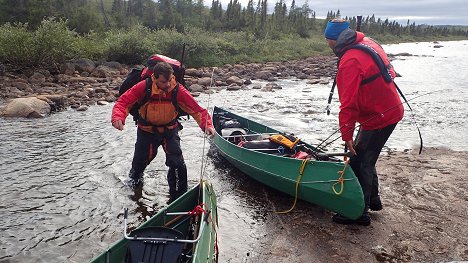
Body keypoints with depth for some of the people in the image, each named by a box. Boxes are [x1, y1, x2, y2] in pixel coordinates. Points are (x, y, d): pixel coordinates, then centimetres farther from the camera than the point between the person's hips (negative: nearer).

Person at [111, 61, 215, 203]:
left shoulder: (178, 90, -24)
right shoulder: (143, 87, -25)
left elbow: (196, 109, -25)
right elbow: (123, 102, -22)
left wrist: (207, 124, -41)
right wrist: (118, 118, -41)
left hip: (170, 130, 0)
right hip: (147, 130, 1)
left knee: (177, 162, -10)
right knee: (141, 158, 18)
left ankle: (178, 195, 12)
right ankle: (135, 177, 57)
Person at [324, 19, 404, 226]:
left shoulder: (350, 61, -23)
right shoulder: (368, 43, 6)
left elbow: (348, 103, -26)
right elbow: (389, 72, 18)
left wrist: (347, 134, -20)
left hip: (378, 118, -10)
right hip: (391, 110, 10)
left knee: (359, 164, -1)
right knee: (365, 160, 21)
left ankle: (359, 213, 10)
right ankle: (372, 200, 36)